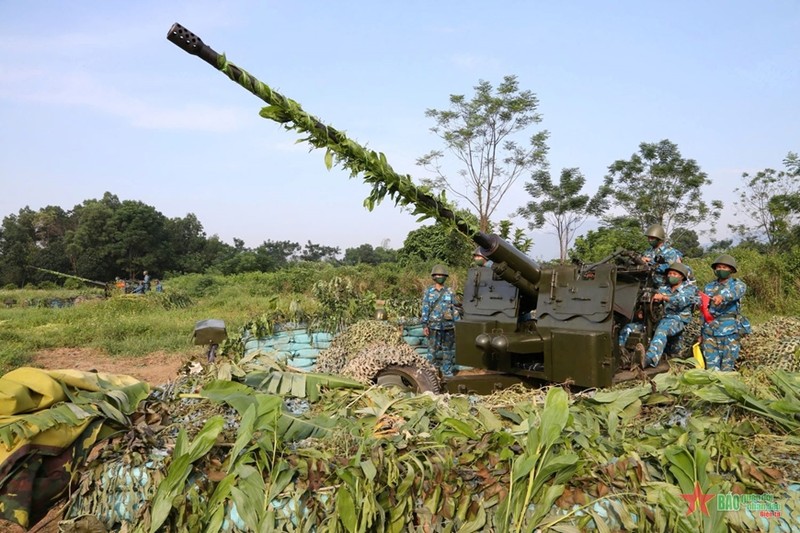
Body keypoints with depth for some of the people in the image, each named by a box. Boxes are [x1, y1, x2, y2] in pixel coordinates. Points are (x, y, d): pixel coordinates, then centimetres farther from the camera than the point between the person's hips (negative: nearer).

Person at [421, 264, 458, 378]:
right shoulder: (428, 292, 4)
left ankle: (447, 371, 16)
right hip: (434, 326, -2)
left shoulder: (450, 292, 7)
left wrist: (456, 325, 4)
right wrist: (424, 325, -4)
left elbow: (454, 309, 9)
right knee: (433, 350, 0)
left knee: (448, 349, 6)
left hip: (448, 326, 2)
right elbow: (425, 310, 2)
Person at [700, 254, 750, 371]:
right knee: (711, 367, 4)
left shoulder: (737, 284, 2)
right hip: (709, 330, 3)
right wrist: (702, 332, 17)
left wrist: (723, 297, -46)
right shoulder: (709, 287, 13)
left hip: (729, 331, -3)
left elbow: (738, 291, -24)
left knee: (727, 367, 1)